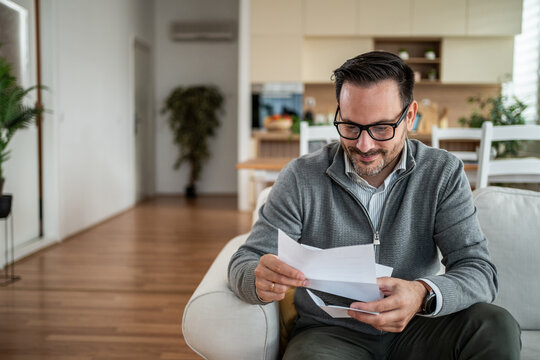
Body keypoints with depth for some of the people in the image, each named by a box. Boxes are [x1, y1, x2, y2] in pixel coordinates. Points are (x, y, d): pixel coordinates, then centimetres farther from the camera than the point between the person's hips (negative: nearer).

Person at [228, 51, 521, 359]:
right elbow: (244, 264, -6)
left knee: (496, 327, -25)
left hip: (413, 332, 2)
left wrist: (423, 295, -35)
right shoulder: (302, 178, -8)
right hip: (329, 332, -2)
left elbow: (479, 271, -12)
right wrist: (259, 280, -32)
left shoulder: (444, 174, -5)